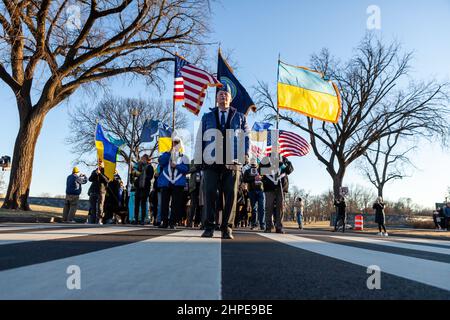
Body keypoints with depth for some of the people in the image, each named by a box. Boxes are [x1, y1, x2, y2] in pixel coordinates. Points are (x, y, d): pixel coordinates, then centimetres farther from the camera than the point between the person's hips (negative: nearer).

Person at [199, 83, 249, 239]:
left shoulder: (240, 117, 17)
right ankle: (209, 228, 4)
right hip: (211, 161, 1)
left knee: (231, 195, -2)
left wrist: (245, 154, -1)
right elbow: (201, 138, 15)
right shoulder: (207, 117, 19)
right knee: (210, 194, -3)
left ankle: (227, 228, 6)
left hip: (233, 162, 0)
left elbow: (246, 137, 12)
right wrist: (200, 156, 3)